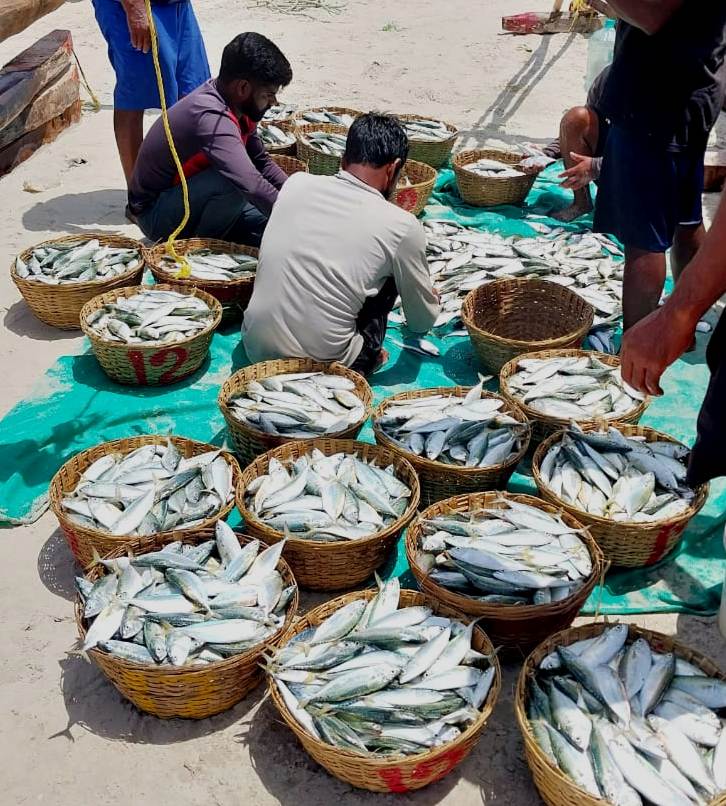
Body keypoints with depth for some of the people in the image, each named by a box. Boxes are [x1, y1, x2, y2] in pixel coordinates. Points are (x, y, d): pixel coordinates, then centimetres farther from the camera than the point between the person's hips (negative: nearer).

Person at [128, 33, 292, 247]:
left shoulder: (240, 106, -4)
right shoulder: (212, 118, -32)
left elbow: (262, 162, 9)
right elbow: (252, 186, -41)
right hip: (156, 214, -8)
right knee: (232, 181, -33)